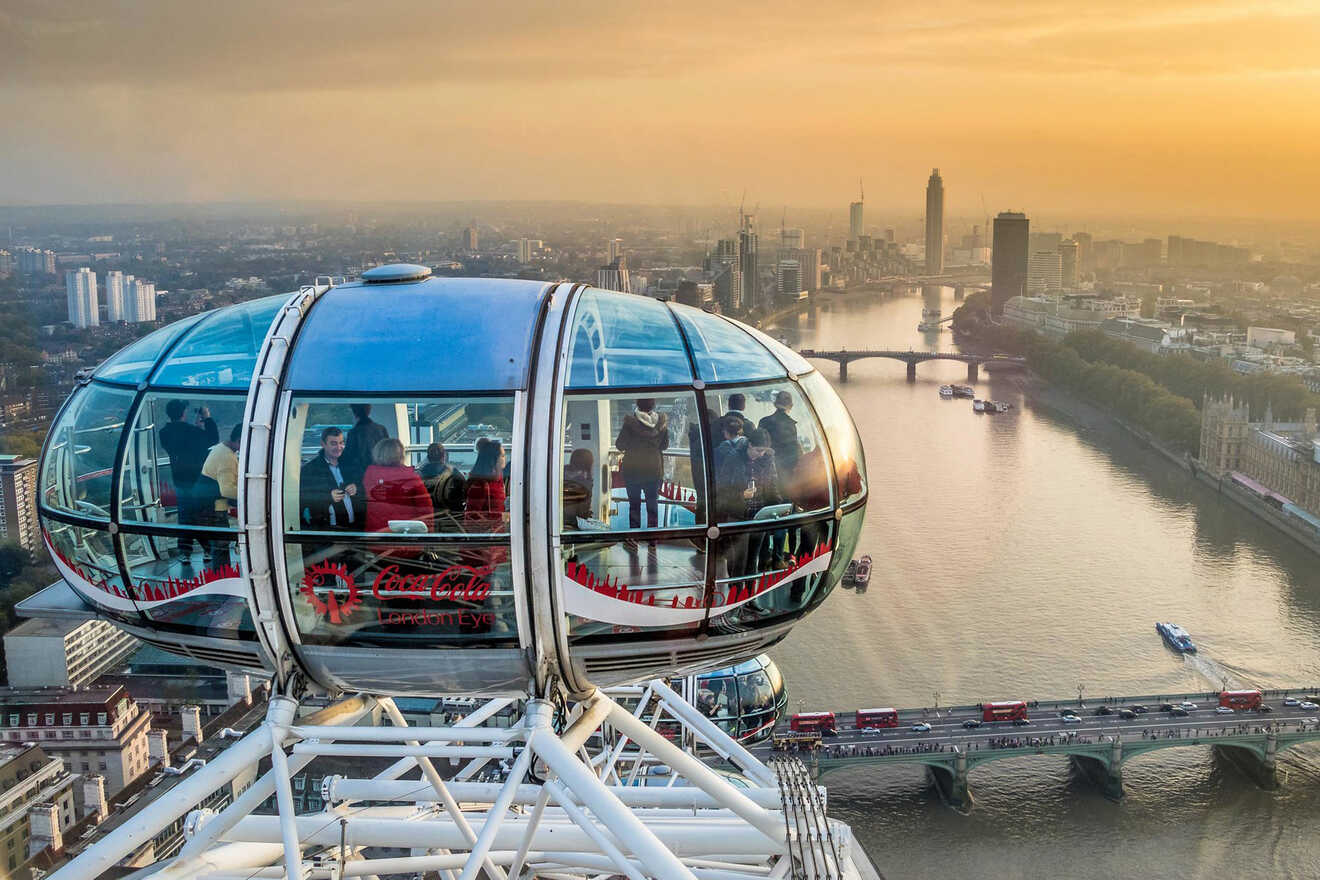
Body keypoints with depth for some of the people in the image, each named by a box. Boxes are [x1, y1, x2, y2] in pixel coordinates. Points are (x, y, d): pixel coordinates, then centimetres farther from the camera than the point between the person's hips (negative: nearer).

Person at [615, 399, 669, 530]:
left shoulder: (630, 421, -17)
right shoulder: (661, 421, -9)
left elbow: (620, 445, -8)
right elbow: (665, 445, 3)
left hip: (632, 470, -2)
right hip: (654, 469, 2)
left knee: (634, 504, 10)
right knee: (652, 504, 13)